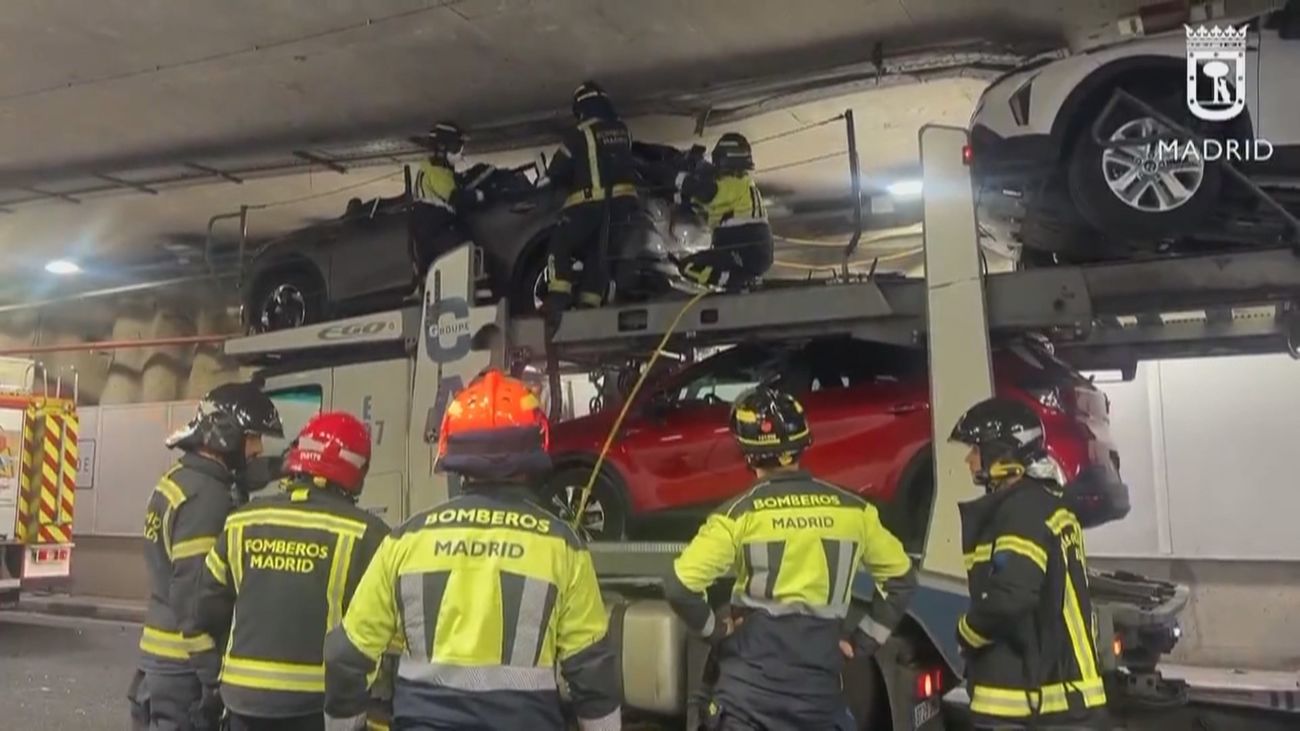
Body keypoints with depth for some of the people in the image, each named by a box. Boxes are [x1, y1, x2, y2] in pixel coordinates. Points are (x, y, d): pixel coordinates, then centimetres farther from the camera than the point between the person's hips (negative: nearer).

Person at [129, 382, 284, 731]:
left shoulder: (175, 482, 13)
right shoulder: (206, 497, -19)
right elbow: (195, 594, -23)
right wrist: (214, 675, -20)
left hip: (162, 657, 10)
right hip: (185, 666, -10)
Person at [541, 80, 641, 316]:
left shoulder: (580, 134, -5)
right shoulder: (622, 130, 12)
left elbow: (556, 170, 0)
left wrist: (550, 178, 21)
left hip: (590, 200, -6)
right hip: (622, 199, 6)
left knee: (560, 245, 3)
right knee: (600, 253, 12)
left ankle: (558, 297, -11)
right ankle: (589, 303, 6)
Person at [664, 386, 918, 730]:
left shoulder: (740, 513, -9)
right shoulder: (852, 510, 2)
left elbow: (680, 585, -16)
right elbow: (901, 575, 12)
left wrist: (714, 629, 1)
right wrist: (864, 639, 16)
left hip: (753, 673, -3)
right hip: (819, 676, 3)